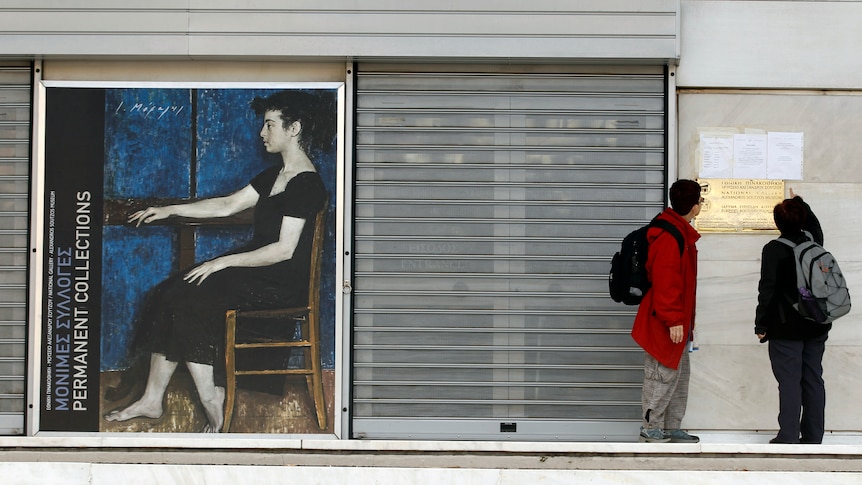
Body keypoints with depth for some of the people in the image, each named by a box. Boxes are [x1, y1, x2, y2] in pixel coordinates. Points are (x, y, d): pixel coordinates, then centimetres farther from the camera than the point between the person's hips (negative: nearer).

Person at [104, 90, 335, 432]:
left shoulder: (306, 183, -16)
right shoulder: (276, 175, 14)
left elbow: (284, 249, -21)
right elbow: (228, 205, 20)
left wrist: (221, 263, -18)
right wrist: (170, 210, 14)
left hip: (282, 285, -9)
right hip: (258, 270, 9)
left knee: (187, 300, -20)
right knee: (169, 295, -6)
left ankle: (212, 402, -13)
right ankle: (152, 400, -7)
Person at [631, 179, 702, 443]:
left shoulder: (681, 232, 14)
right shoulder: (669, 238, -20)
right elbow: (665, 282, -23)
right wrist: (673, 320, -23)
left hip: (677, 323, 11)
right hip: (664, 324, -11)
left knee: (680, 374, 16)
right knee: (663, 374, -5)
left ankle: (671, 428, 23)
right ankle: (651, 428, 3)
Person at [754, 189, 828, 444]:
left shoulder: (774, 250, -12)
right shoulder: (813, 242, 5)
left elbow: (768, 290, -13)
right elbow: (814, 224, 30)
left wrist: (761, 325, -5)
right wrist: (799, 202, 45)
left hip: (786, 328, -5)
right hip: (816, 327, 5)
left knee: (789, 381, -4)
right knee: (813, 379, 8)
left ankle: (788, 437, -6)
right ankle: (813, 437, 12)